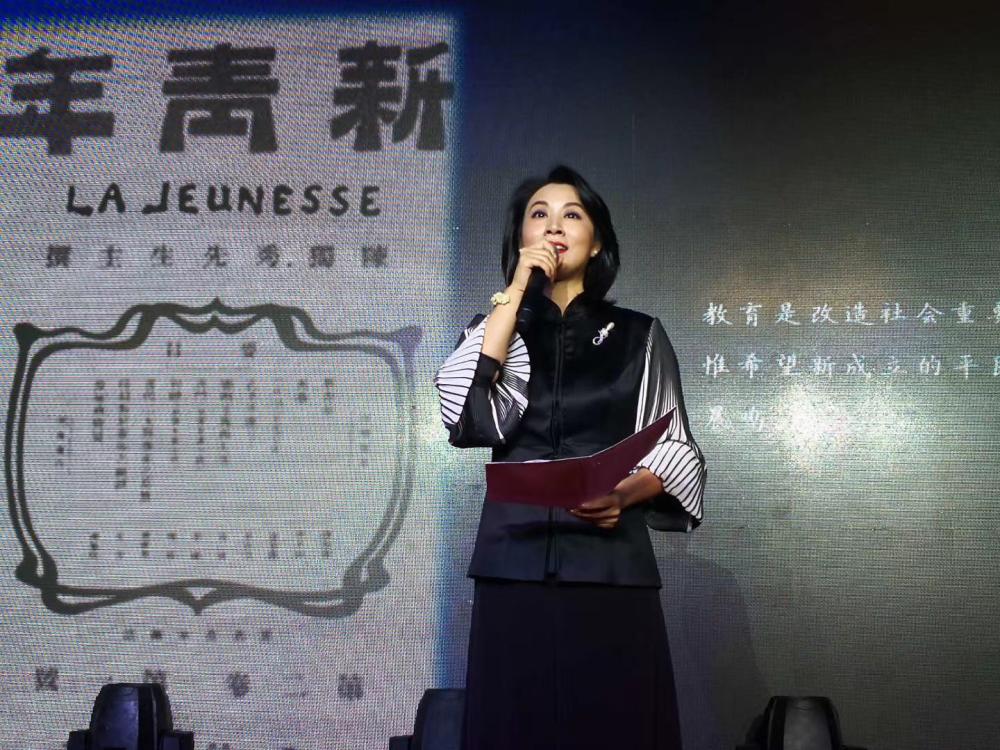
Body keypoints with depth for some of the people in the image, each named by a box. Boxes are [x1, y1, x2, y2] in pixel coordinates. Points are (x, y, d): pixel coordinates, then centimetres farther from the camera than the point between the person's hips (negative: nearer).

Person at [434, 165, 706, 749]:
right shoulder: (496, 328, 15)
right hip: (516, 563, 1)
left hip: (611, 564, -1)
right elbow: (463, 411, -6)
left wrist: (629, 491, -13)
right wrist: (515, 295, -3)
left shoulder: (639, 335, 12)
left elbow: (677, 450, 8)